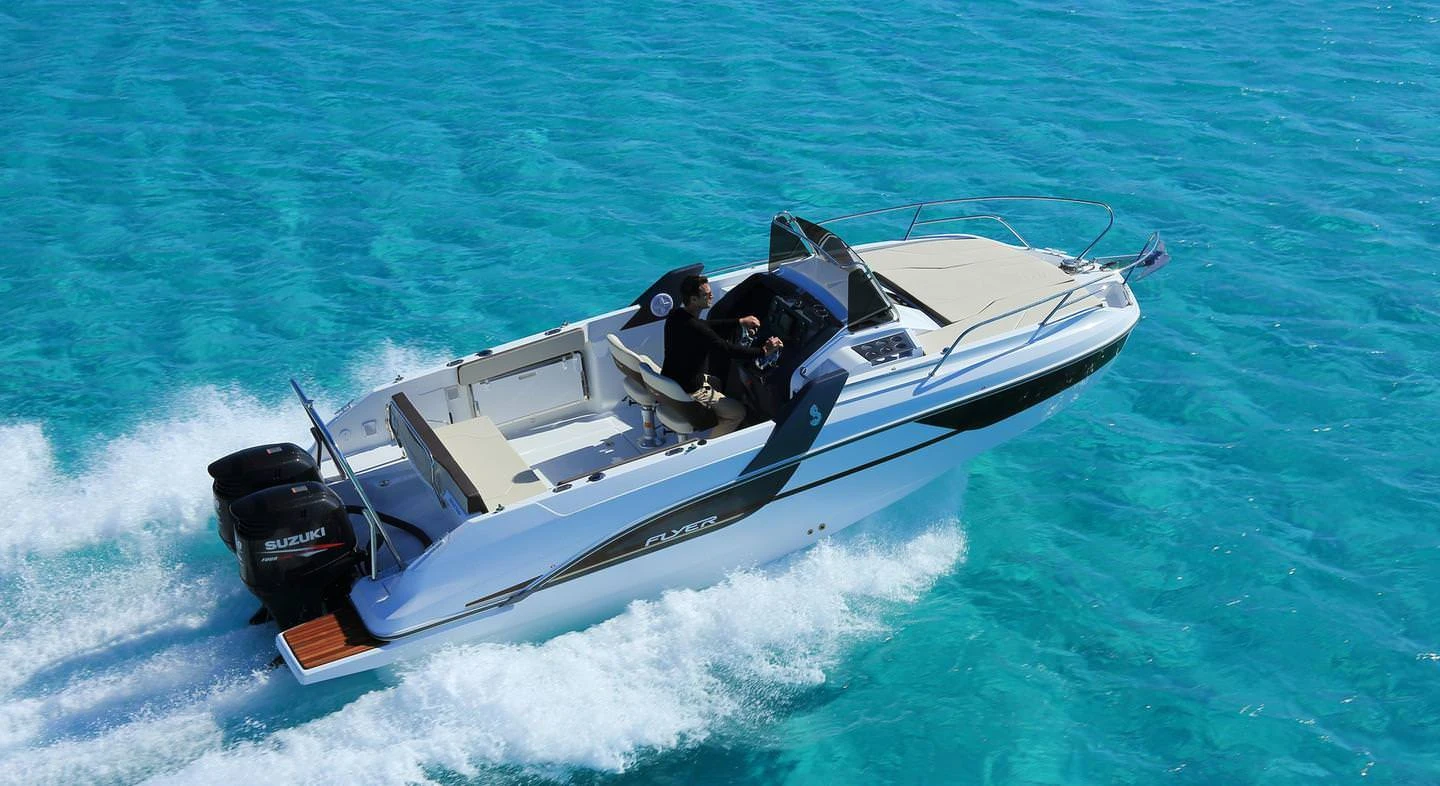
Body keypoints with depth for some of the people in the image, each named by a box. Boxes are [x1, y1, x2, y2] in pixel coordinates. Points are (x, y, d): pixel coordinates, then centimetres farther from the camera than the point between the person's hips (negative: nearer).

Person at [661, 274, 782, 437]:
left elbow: (707, 325, 12)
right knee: (738, 412, 2)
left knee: (716, 382, 34)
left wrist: (739, 321, 13)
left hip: (669, 381, 9)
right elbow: (728, 349, -27)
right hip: (689, 392, -9)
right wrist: (764, 351, -18)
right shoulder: (696, 330, -31)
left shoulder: (675, 315, -3)